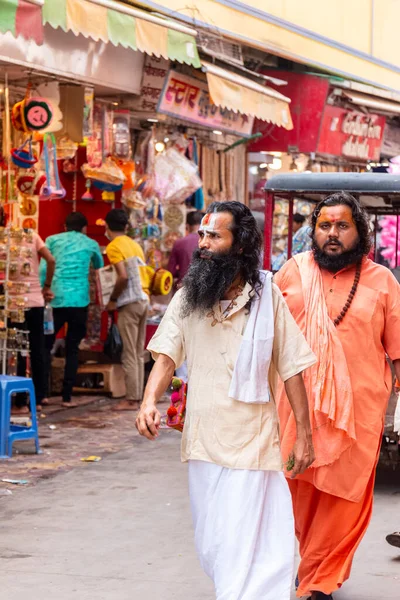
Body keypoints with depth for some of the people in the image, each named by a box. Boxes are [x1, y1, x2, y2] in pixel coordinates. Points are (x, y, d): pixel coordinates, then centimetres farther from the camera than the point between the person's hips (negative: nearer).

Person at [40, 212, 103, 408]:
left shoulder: (52, 240, 11)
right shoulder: (90, 244, 14)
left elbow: (43, 269, 1)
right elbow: (100, 267, 32)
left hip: (55, 298, 0)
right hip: (79, 300, 0)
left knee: (45, 345, 9)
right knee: (72, 349, 7)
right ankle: (67, 396, 2)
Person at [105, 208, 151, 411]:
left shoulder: (114, 246, -8)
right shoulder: (134, 244, 16)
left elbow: (123, 276, -18)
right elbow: (145, 274, 14)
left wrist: (113, 300, -8)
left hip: (130, 303, -8)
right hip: (144, 299, 8)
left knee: (129, 354, -4)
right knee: (138, 354, 11)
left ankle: (131, 400, -3)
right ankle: (138, 396, 13)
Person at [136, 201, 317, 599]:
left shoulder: (268, 297, -5)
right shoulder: (187, 298, 4)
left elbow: (291, 369, -2)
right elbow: (167, 357, -2)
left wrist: (303, 434, -4)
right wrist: (149, 401, -21)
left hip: (250, 442, -4)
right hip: (202, 440, 4)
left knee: (240, 546, -7)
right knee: (210, 544, 16)